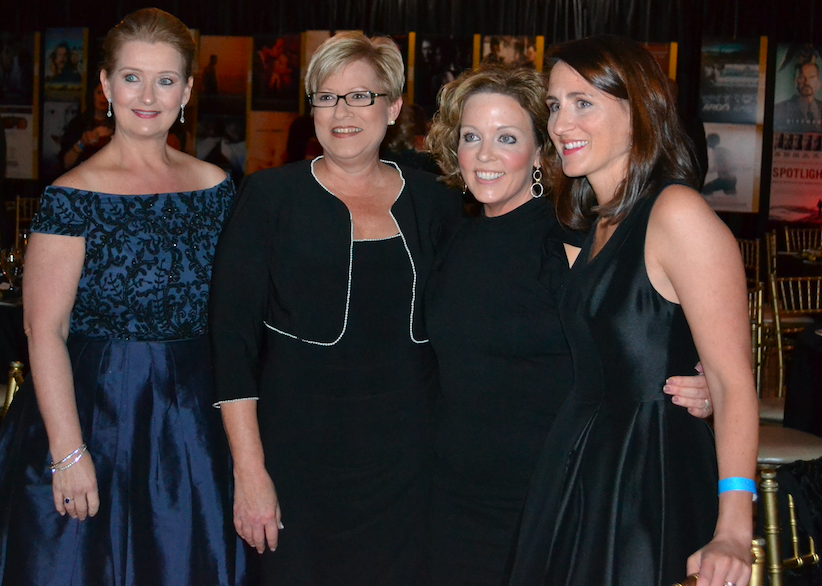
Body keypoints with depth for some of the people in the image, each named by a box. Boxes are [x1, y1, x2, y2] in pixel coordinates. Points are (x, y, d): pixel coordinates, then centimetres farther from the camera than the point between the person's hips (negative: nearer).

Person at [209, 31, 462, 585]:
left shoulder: (434, 202, 6)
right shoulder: (271, 196, -2)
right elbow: (233, 336, -6)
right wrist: (250, 471, -12)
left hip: (406, 457, 2)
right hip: (299, 453, -2)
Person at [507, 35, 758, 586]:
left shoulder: (676, 213, -14)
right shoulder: (598, 225, 13)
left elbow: (733, 381, -19)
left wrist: (733, 531, -26)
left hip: (654, 481, -8)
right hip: (579, 473, 8)